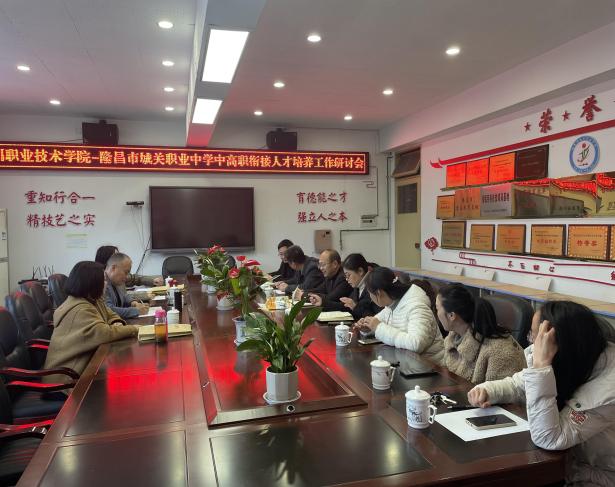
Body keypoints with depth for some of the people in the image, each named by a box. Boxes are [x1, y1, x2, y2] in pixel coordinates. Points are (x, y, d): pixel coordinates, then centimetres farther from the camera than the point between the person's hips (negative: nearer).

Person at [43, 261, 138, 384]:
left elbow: (110, 315, 16)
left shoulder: (93, 300, 5)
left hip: (85, 362, 8)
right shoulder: (80, 310, -24)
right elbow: (104, 333, -31)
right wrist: (133, 329, -18)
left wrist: (118, 324, -7)